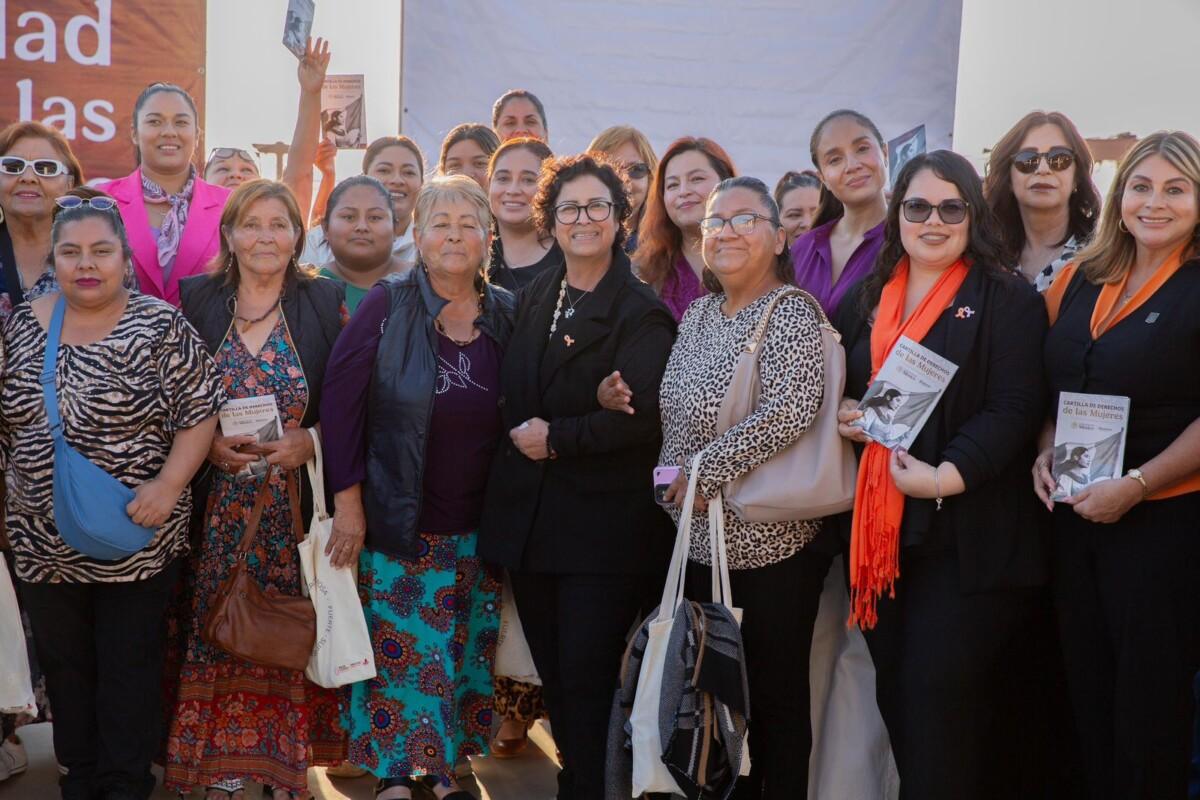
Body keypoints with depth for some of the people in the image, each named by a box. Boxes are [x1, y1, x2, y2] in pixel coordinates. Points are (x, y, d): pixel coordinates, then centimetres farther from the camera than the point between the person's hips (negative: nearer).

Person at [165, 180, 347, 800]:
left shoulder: (324, 302, 2)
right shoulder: (196, 301, 3)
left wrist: (310, 441, -13)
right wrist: (207, 444, -10)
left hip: (297, 502, 0)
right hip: (217, 507, 1)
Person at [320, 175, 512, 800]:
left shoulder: (505, 314, 2)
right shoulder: (388, 305, -8)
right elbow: (340, 399, -8)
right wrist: (348, 501, -11)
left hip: (477, 528, 3)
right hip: (398, 522, -3)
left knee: (465, 651, 11)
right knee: (398, 649, 1)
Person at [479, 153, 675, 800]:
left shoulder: (642, 314, -6)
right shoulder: (533, 298, 14)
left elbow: (643, 416, -18)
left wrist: (557, 438, -13)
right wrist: (520, 435, -3)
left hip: (604, 525, -6)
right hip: (529, 517, 6)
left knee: (586, 680, -5)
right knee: (553, 674, 13)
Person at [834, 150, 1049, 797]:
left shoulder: (1007, 300, -2)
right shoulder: (867, 298, 14)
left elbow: (1015, 407, -11)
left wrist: (949, 475, -22)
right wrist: (841, 416, 0)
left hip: (967, 536, -5)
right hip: (879, 528, 5)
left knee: (942, 698, -7)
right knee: (896, 694, 10)